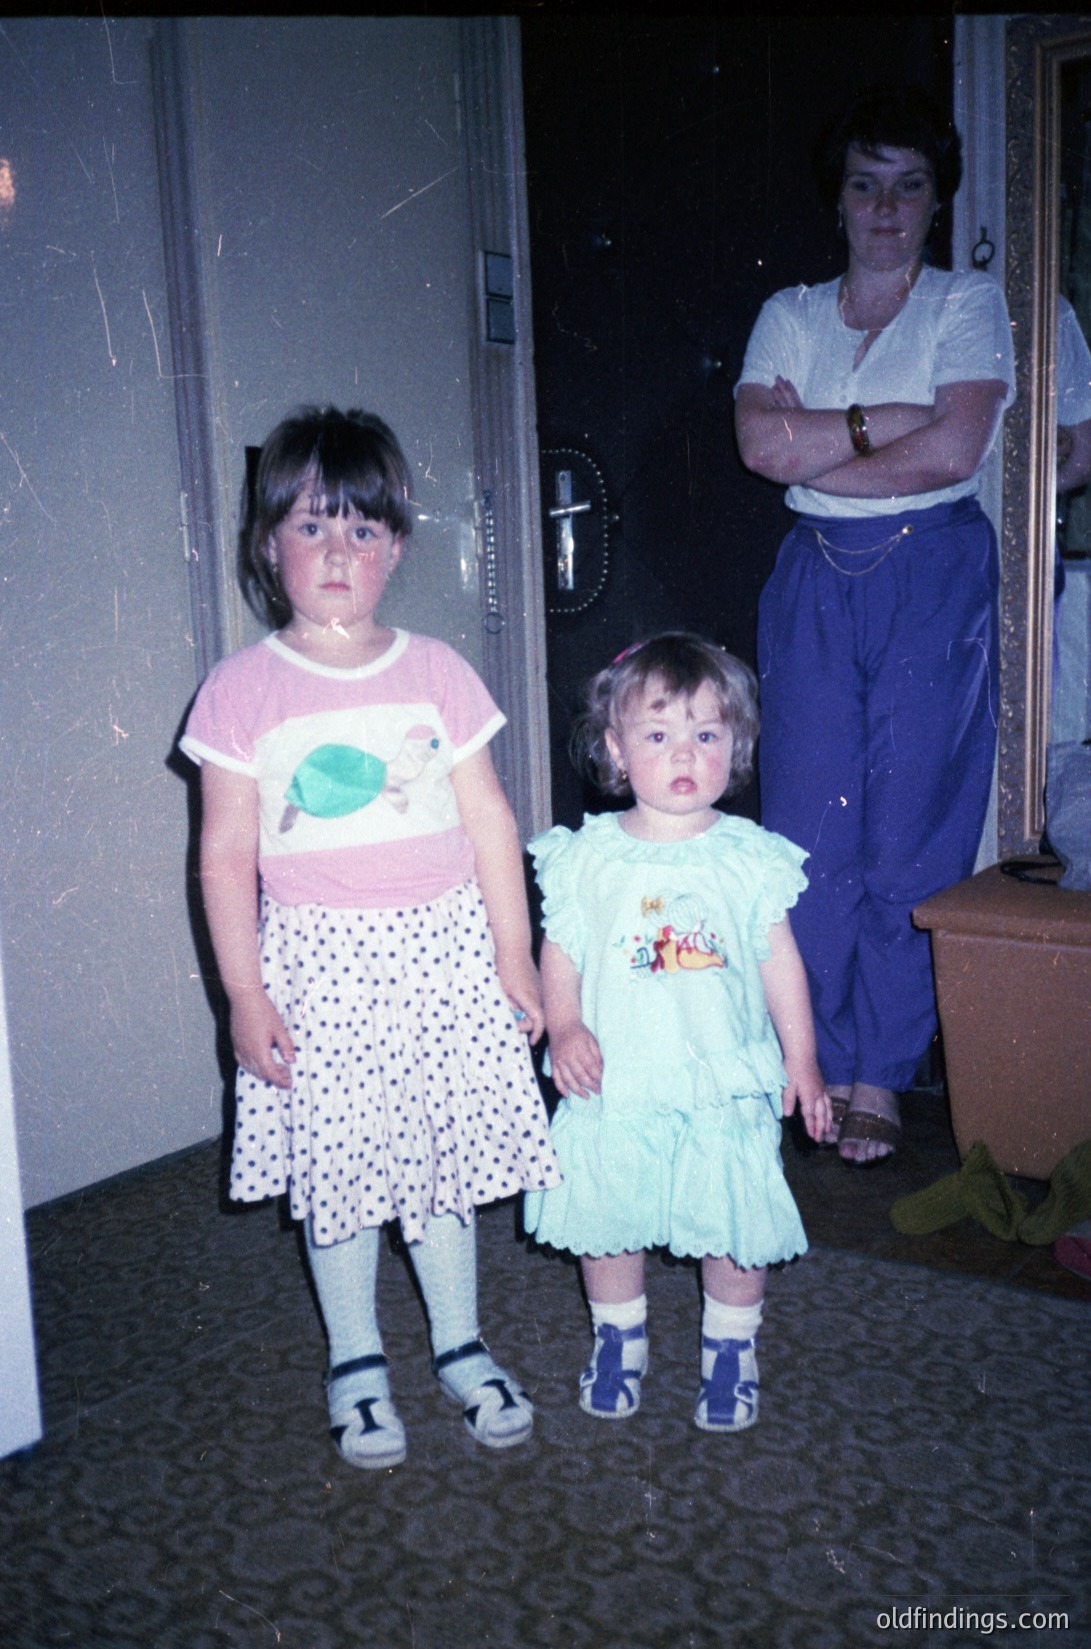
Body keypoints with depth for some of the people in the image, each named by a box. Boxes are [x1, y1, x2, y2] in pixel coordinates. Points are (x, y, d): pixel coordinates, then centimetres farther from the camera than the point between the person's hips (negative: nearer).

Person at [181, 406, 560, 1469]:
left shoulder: (438, 674, 2)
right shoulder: (242, 691, -5)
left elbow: (488, 821, 5)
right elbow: (226, 855, -3)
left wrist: (515, 956, 4)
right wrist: (245, 993, -6)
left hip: (443, 949, 2)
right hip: (317, 959, -1)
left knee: (446, 1152, 11)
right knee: (336, 1167, 8)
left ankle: (460, 1346, 32)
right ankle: (356, 1363, 30)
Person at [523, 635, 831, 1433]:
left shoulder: (751, 857, -3)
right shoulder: (586, 858, -5)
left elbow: (780, 960, 3)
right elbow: (560, 954, 1)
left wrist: (801, 1059, 5)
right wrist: (564, 1028, -14)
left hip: (726, 1086, 0)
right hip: (613, 1088, 0)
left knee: (735, 1231, 10)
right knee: (605, 1221, 13)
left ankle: (731, 1350, 35)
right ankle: (619, 1337, 39)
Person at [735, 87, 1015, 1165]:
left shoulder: (968, 304, 6)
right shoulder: (791, 315, 13)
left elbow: (951, 450, -11)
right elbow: (760, 441, -4)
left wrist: (810, 447, -6)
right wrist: (885, 421, -10)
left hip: (935, 577, -2)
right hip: (815, 581, 3)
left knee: (912, 837, -2)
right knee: (810, 833, -1)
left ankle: (881, 1075, 10)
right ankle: (823, 1061, 13)